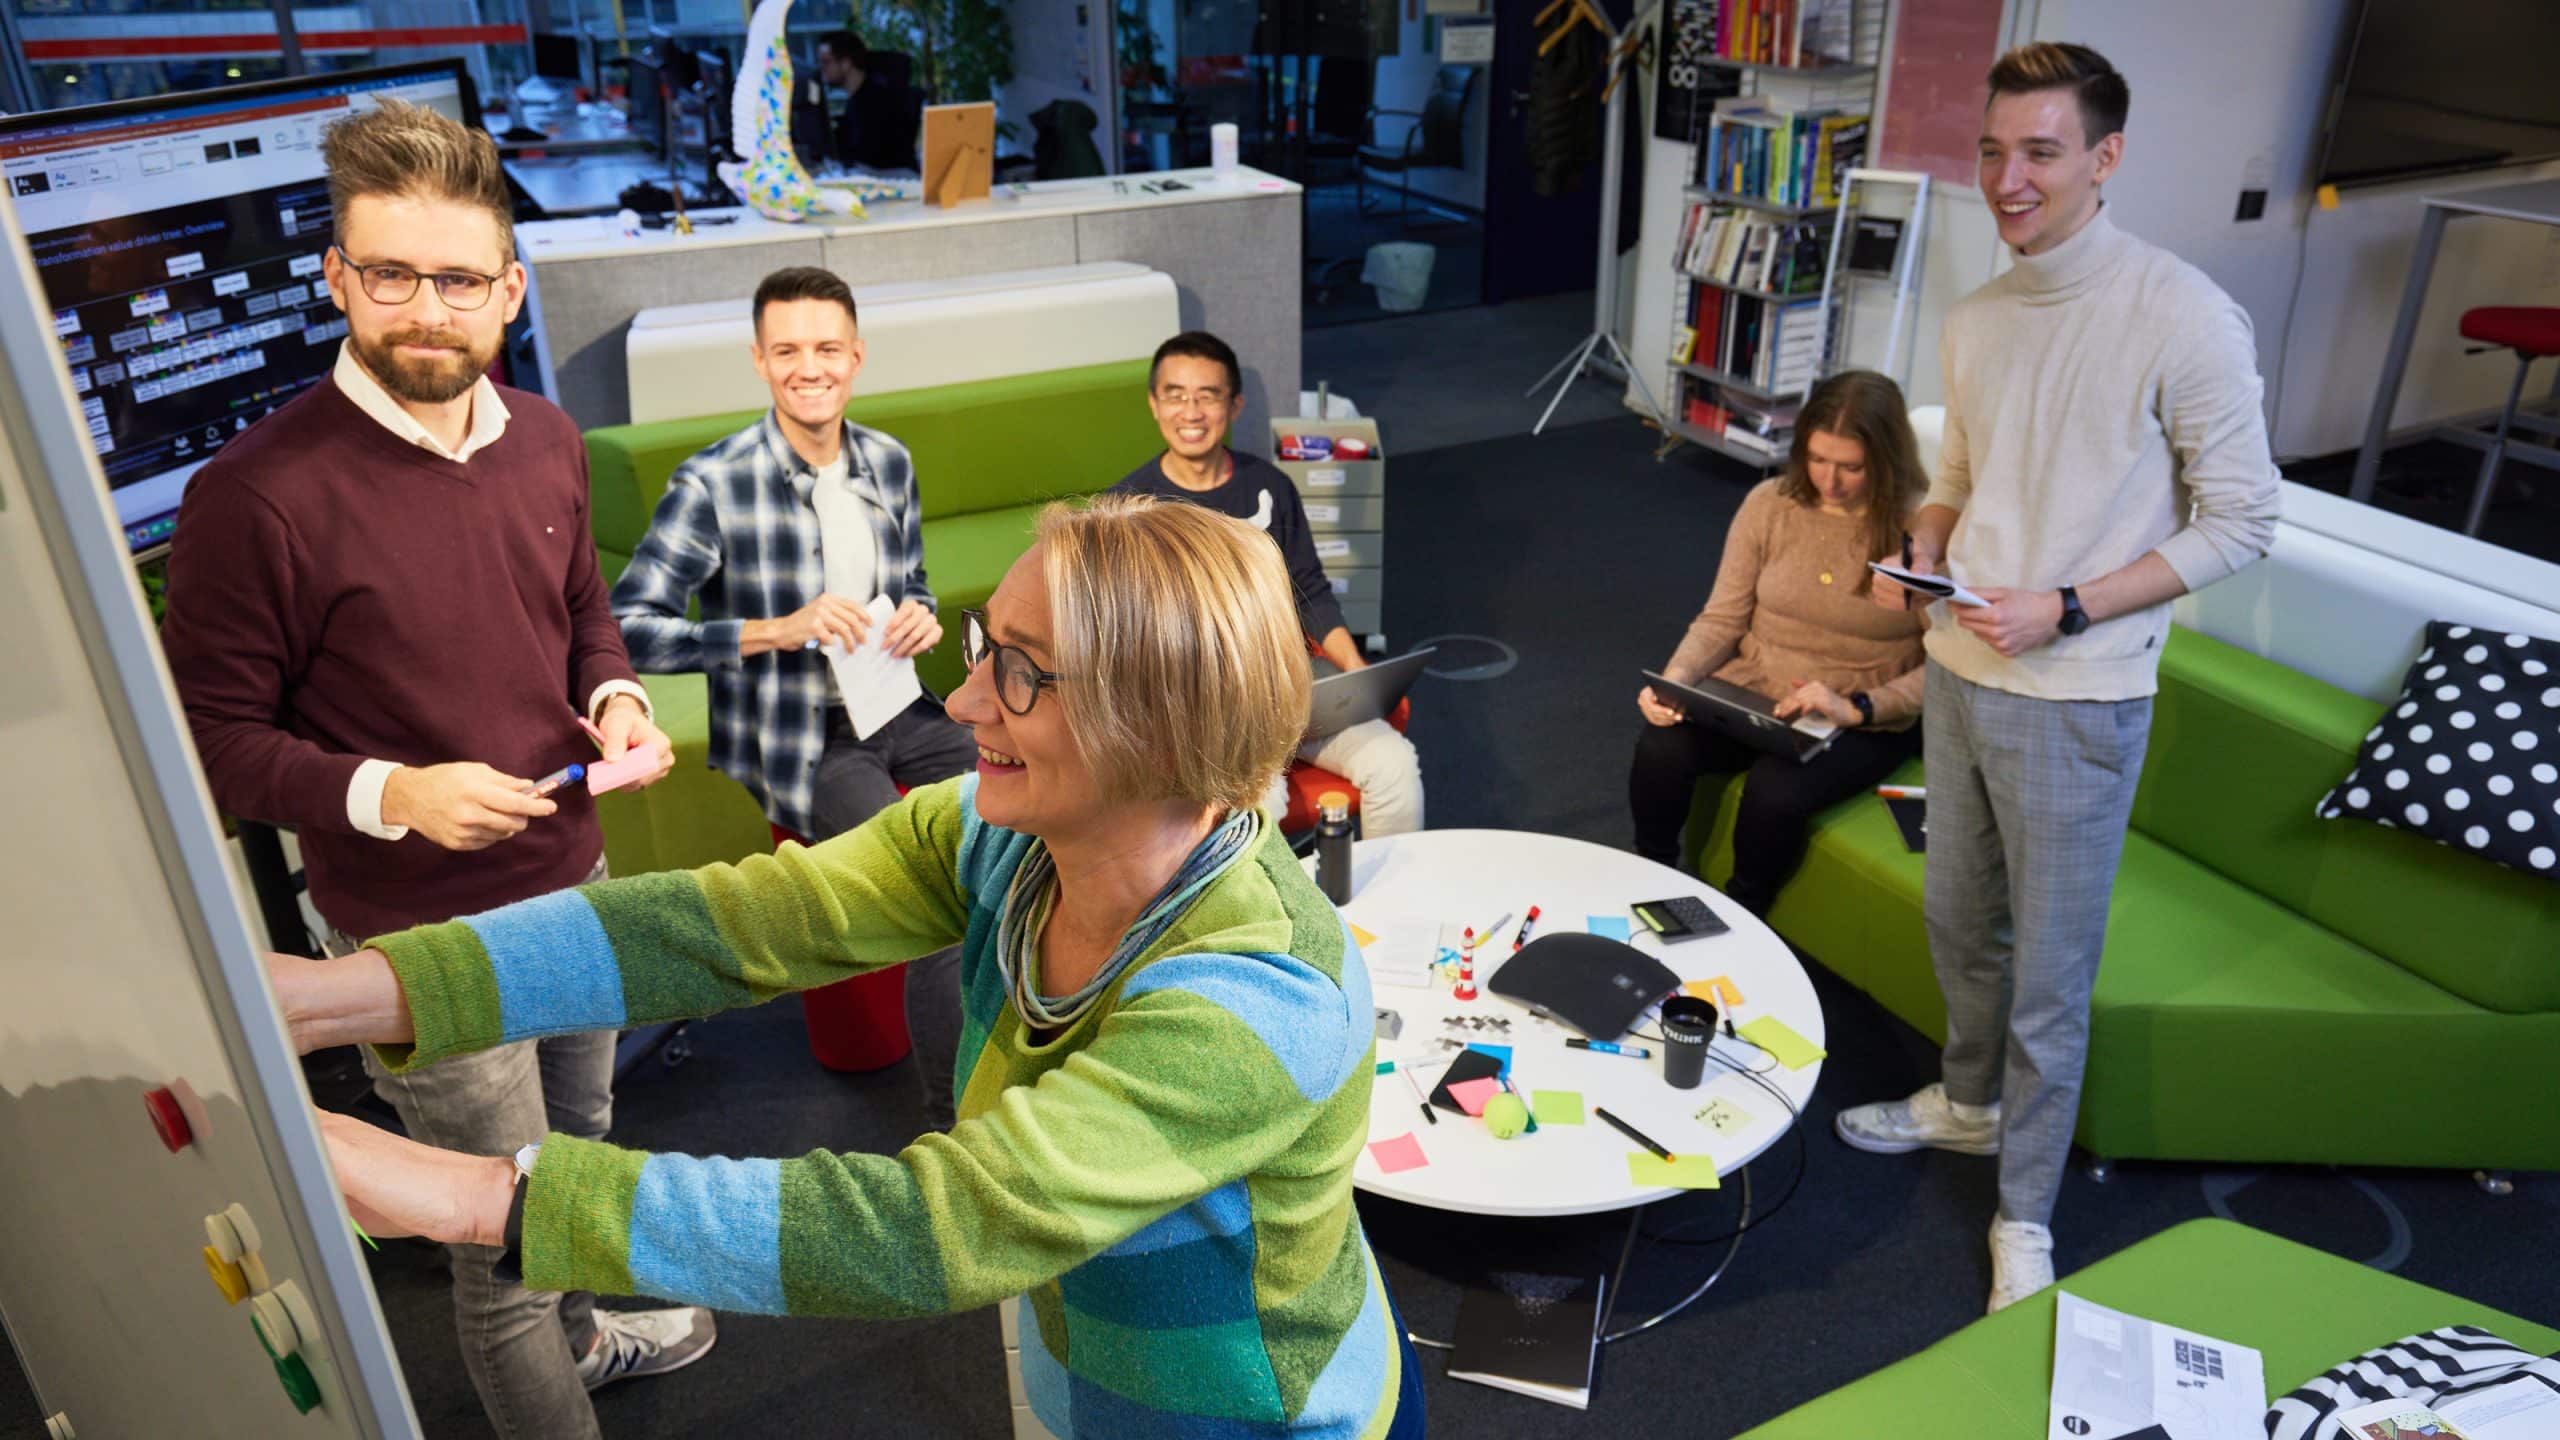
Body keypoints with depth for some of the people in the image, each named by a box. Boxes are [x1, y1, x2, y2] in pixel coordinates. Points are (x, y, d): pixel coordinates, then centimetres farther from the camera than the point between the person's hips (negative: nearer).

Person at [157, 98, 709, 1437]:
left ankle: (580, 1330, 56)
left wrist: (616, 697, -4)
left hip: (573, 880, 7)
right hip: (420, 935, -7)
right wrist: (386, 795, -26)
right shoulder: (256, 495, -21)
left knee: (580, 1137, 29)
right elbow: (212, 738, -13)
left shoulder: (545, 439, -1)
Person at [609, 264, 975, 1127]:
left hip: (892, 709, 6)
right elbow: (626, 630, -19)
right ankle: (951, 1122, -8)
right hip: (797, 741, -6)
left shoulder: (889, 463, 4)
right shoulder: (714, 485, -15)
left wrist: (920, 619, -6)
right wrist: (778, 630, -28)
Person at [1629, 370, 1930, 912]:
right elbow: (1722, 619, 3)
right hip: (1749, 689, 3)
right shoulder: (1770, 503, -1)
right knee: (1660, 751, -24)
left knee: (1776, 791, -32)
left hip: (1864, 720, -3)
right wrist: (1675, 678, -15)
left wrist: (1857, 708, -26)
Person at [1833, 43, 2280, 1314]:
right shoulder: (1974, 320, 6)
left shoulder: (2183, 318, -15)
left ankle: (2025, 1212, 22)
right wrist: (1925, 549, -3)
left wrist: (2066, 610, -20)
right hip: (1960, 673, 7)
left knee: (2050, 977, 4)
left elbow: (2239, 521, -11)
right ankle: (1970, 1101, 46)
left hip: (2076, 702, -6)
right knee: (1958, 922, 22)